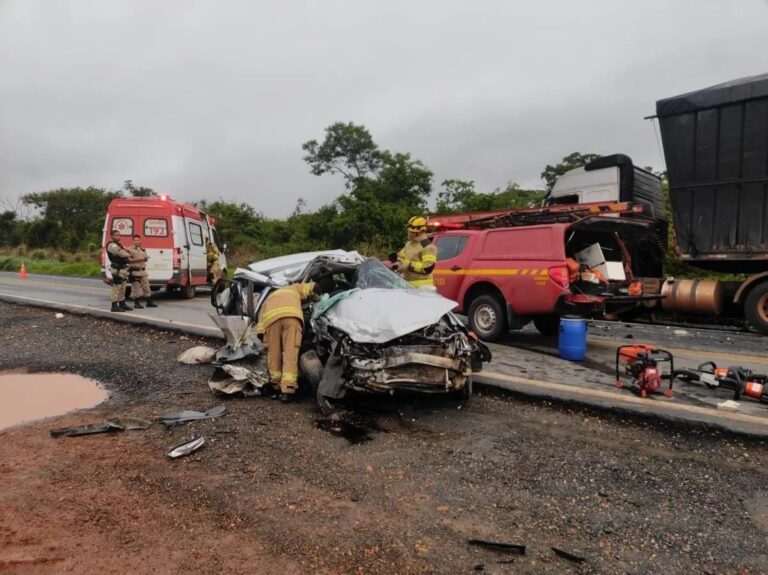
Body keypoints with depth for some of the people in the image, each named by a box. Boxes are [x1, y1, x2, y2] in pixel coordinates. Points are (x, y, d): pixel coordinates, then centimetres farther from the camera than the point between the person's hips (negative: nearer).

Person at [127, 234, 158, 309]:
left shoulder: (143, 249, 14)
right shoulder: (130, 250, -5)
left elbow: (146, 258, 18)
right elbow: (128, 260, -13)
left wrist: (145, 258, -2)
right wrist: (138, 259, -19)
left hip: (143, 271, 6)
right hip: (134, 271, -6)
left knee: (146, 287, 9)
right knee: (136, 288, -3)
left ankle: (149, 302, 15)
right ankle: (136, 303, 5)